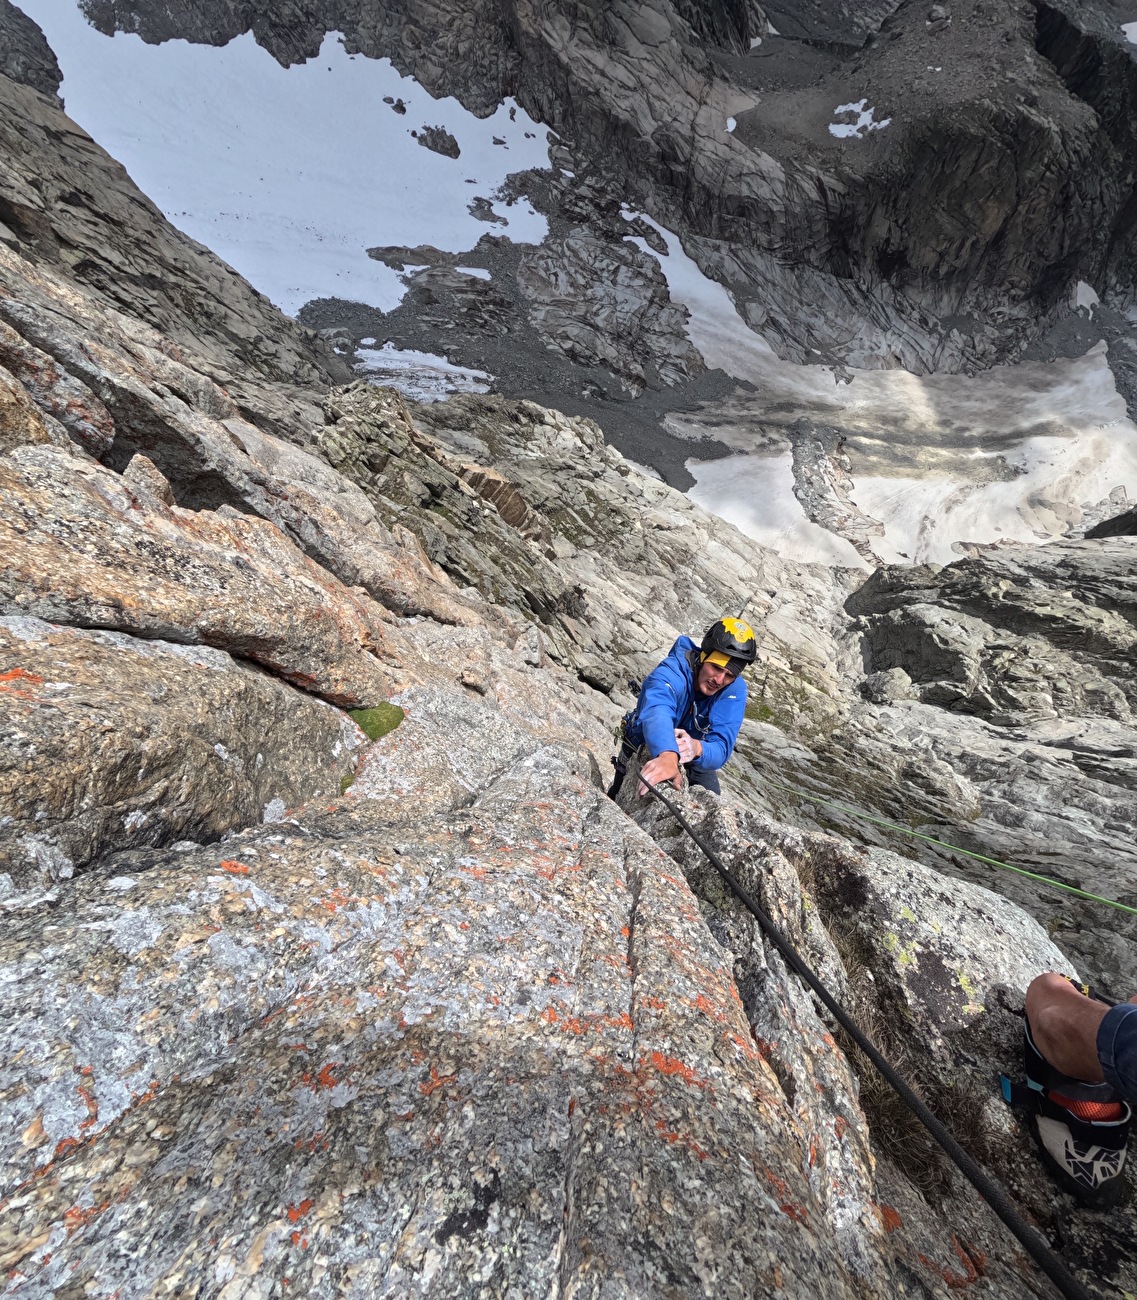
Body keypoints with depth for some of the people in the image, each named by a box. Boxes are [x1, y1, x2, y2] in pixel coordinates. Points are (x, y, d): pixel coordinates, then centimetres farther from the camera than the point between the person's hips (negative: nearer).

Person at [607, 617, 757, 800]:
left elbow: (721, 747, -37)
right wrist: (667, 756, -81)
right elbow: (657, 712, -60)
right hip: (649, 751, -3)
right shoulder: (671, 673, -38)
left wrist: (697, 748, -61)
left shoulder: (735, 689, -27)